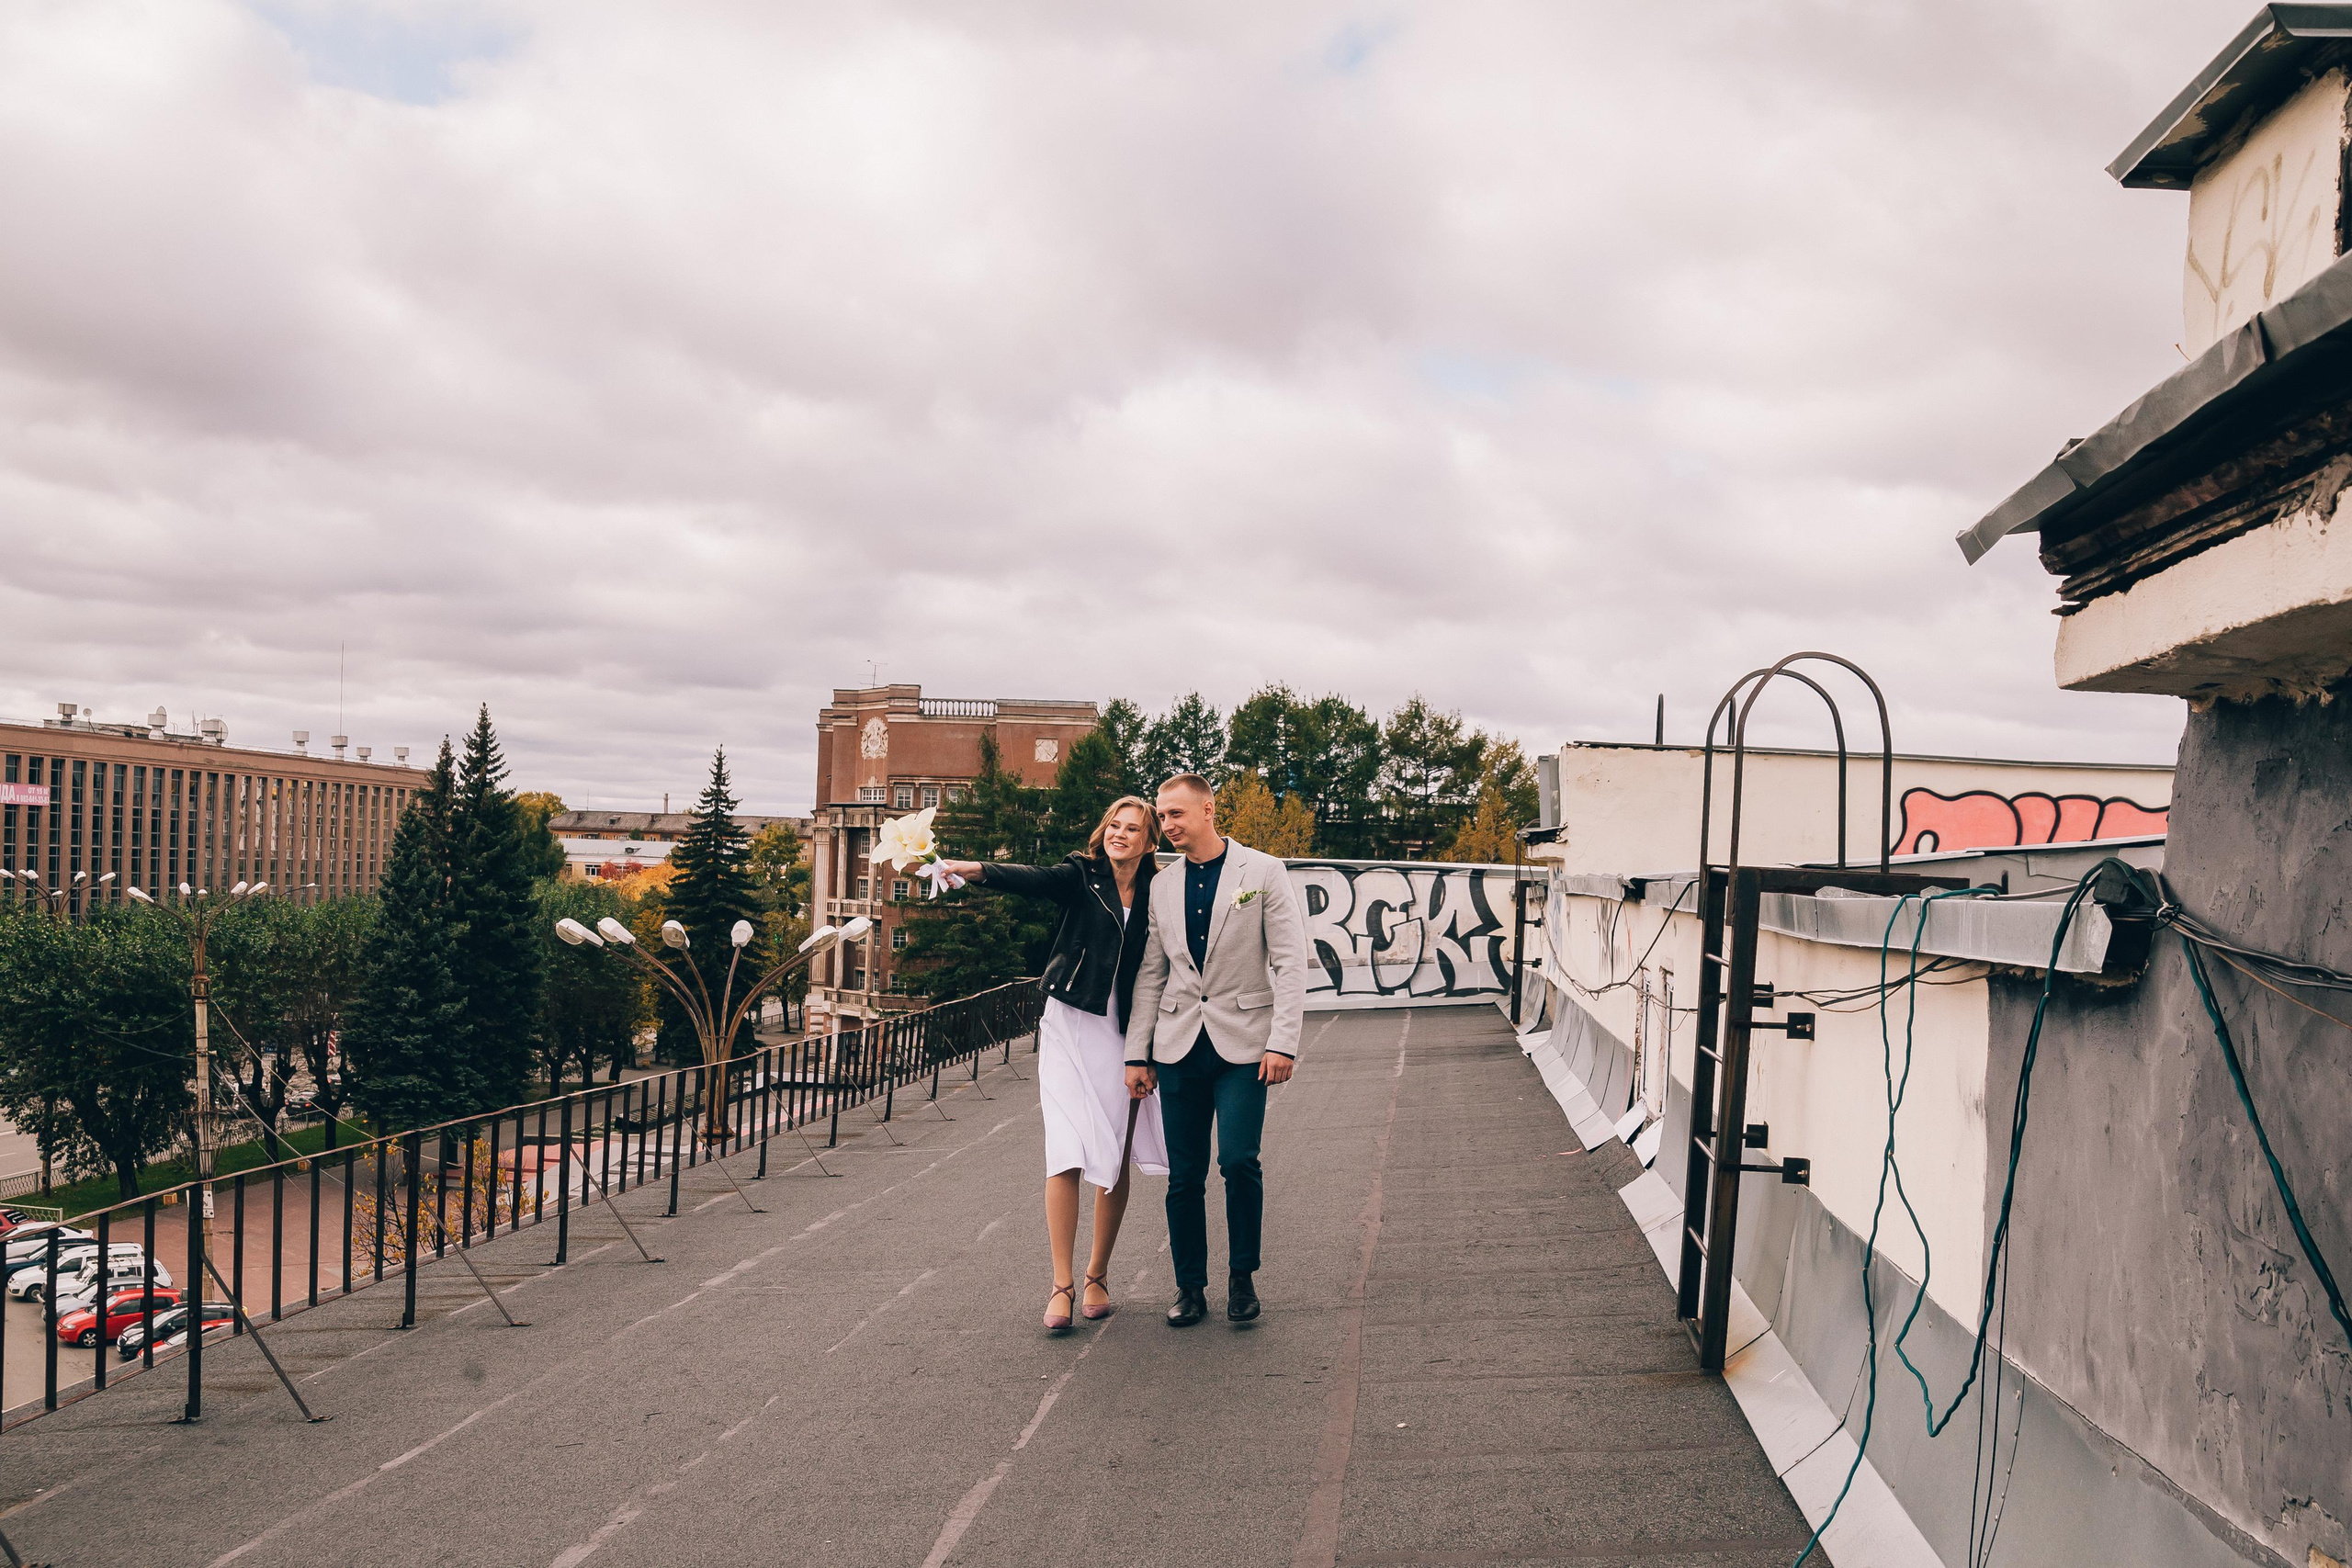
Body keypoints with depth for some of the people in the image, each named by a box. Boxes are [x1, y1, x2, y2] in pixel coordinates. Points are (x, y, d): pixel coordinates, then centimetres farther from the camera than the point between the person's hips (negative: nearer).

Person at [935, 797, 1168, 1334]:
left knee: (1116, 1160, 7)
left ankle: (1097, 1276, 23)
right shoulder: (1081, 877, -1)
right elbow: (1031, 879, -21)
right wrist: (975, 870, -40)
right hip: (1070, 1027, -2)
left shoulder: (1155, 896, 5)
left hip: (1124, 1037, 2)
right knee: (1065, 1155, -9)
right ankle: (1062, 1285, -3)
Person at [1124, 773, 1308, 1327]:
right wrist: (1136, 1054, 9)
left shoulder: (1263, 872, -1)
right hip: (1179, 1046, 4)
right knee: (1184, 1175, 4)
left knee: (1239, 1160, -14)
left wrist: (1283, 1042, -12)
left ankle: (1242, 1276, 6)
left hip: (1242, 1044, -4)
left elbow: (1290, 962, -5)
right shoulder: (1162, 887, 11)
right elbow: (1150, 975, 14)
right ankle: (1190, 1285, 17)